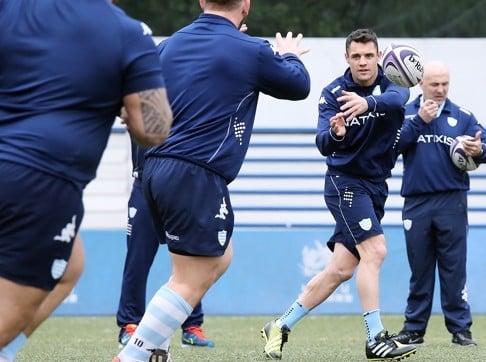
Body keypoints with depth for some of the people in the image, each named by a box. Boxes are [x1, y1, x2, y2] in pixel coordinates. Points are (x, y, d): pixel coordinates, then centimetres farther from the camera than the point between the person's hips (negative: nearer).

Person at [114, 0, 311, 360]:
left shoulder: (172, 44, 10)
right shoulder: (250, 51, -7)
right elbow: (298, 85, 10)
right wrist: (289, 56, 35)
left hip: (156, 169, 8)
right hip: (197, 176, -8)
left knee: (218, 258, 21)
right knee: (190, 281, -4)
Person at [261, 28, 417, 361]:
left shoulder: (391, 84, -3)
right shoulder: (334, 93, -9)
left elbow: (398, 98, -29)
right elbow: (324, 144, -20)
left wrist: (368, 103, -51)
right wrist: (334, 134, -44)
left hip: (376, 185, 5)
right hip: (346, 181, -5)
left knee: (341, 269, 4)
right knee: (374, 250, -21)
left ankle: (280, 328, 14)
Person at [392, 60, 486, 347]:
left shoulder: (462, 116, 4)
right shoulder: (406, 113, 6)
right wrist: (419, 121, -18)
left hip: (451, 203, -1)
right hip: (417, 203, 1)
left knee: (454, 268, -1)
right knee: (419, 269, 7)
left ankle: (461, 329, 2)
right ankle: (414, 329, 13)